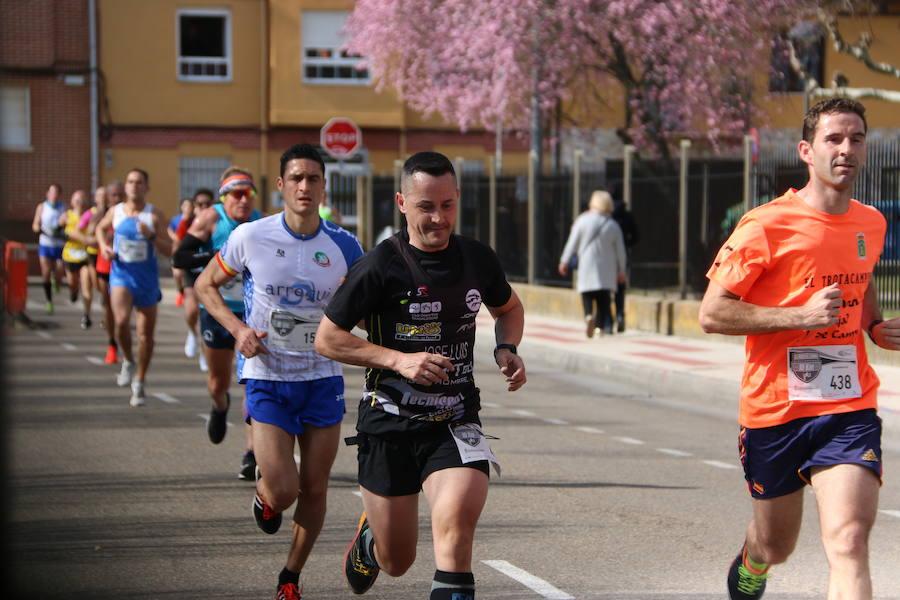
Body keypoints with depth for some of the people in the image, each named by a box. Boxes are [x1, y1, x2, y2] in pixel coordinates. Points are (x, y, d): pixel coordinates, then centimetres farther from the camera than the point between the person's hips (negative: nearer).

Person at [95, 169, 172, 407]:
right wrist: (104, 246, 5)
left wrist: (151, 235, -24)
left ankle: (139, 385, 22)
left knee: (146, 334, 6)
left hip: (147, 278, 0)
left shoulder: (155, 215, -5)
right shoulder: (115, 212, 1)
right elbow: (101, 228, 24)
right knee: (121, 321, -26)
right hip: (121, 274, 0)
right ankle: (128, 361, 4)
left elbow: (169, 251, -8)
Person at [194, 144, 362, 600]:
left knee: (314, 489, 6)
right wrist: (237, 328, -10)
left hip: (323, 379, 2)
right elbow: (205, 285, 6)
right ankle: (263, 496, 26)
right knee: (282, 491, -12)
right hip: (266, 379, -2)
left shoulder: (344, 246, -3)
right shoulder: (251, 237, -8)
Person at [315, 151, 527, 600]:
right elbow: (327, 339, -7)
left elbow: (509, 308, 23)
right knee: (396, 562, 10)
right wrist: (399, 360, -17)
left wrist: (506, 351, 1)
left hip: (456, 423, 2)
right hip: (390, 423, -2)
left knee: (456, 522, -27)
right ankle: (369, 538, 46)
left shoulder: (477, 259, 2)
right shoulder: (380, 267, -12)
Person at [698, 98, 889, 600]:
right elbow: (711, 313, -11)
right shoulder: (767, 226, -11)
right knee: (777, 547, 16)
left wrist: (876, 327, 7)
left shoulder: (871, 225, 7)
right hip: (776, 409, -2)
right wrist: (801, 316, -20)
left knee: (849, 543, -17)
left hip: (849, 409, 2)